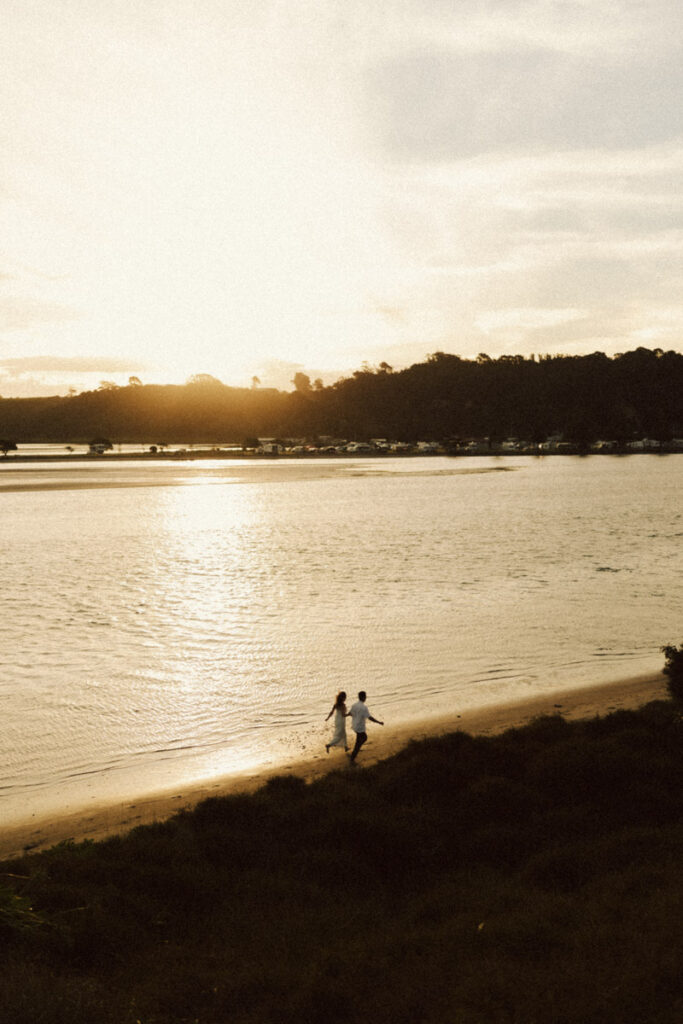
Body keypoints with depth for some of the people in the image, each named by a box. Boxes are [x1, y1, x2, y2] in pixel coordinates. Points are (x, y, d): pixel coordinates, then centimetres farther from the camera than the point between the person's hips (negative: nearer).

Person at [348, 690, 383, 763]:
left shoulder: (355, 704, -2)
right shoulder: (364, 707, -27)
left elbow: (350, 713, 13)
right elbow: (370, 718, -28)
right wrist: (379, 722, -17)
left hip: (354, 726, 8)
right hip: (360, 728, -8)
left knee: (364, 737, 28)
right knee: (358, 744, 6)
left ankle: (353, 753, 32)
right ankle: (352, 759, 12)